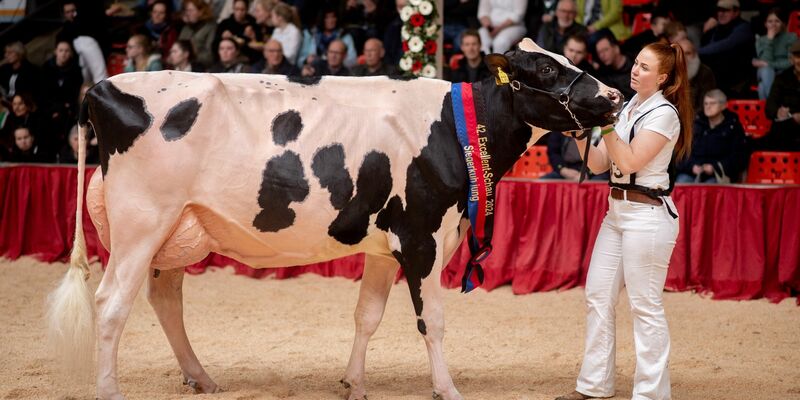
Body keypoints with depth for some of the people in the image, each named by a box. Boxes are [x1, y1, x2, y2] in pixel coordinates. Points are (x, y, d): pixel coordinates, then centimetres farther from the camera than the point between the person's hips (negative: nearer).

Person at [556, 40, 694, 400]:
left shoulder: (664, 113, -10)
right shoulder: (627, 108, 12)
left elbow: (630, 161, -18)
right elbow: (599, 164, 9)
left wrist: (606, 125, -19)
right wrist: (581, 135, -5)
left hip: (648, 214, -9)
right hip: (617, 209, 9)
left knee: (645, 305, -4)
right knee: (597, 296, 10)